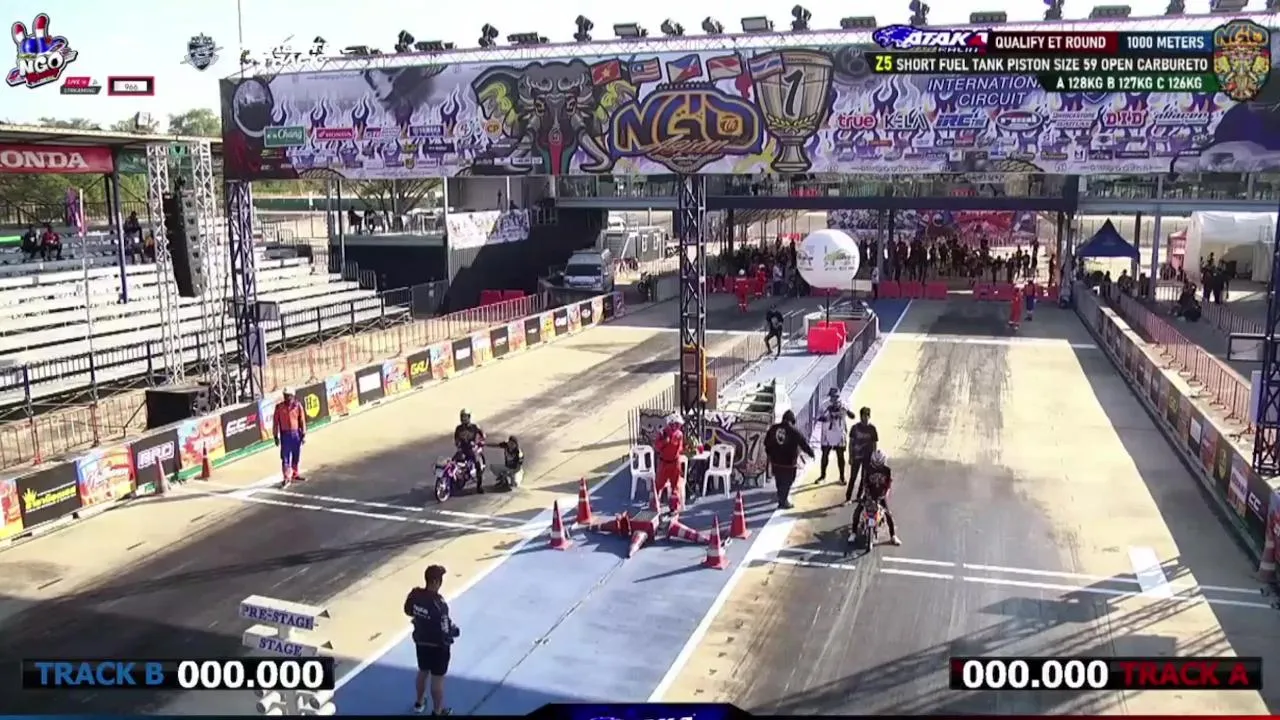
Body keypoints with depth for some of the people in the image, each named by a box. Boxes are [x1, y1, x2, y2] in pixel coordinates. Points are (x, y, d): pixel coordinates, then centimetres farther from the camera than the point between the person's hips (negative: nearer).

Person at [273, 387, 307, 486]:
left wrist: (303, 434, 1)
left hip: (296, 434, 2)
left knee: (296, 457, 11)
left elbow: (302, 420, 3)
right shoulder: (279, 407, -2)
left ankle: (295, 475, 26)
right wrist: (276, 436, 1)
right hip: (285, 435, -2)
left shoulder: (297, 406, -1)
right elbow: (276, 422, 2)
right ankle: (286, 478, -4)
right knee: (285, 458, -5)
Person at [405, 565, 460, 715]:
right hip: (438, 645, -6)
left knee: (423, 672, 28)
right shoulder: (439, 604, -34)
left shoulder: (415, 594, -14)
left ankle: (419, 702, 47)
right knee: (437, 678, 12)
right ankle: (437, 711, 28)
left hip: (420, 641, 7)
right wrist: (455, 630, -7)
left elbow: (408, 611, 6)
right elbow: (444, 630, -28)